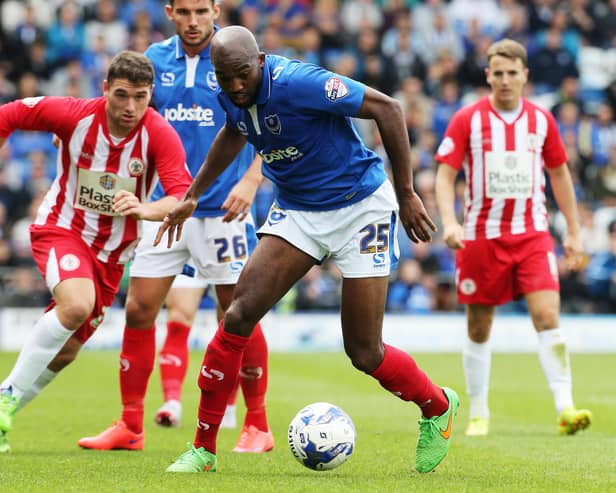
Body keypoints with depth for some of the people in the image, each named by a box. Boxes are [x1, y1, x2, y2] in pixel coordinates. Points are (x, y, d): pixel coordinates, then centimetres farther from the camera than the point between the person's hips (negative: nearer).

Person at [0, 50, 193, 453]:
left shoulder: (160, 135, -19)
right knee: (77, 305, -32)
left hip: (113, 251, 3)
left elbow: (185, 196, -28)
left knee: (66, 352, 6)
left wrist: (145, 210, -49)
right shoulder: (73, 115, -18)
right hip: (61, 228, -3)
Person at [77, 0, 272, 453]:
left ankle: (257, 426, 12)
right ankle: (130, 425, 10)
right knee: (138, 311, 0)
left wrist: (250, 182, -16)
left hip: (222, 208, -4)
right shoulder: (156, 59, 7)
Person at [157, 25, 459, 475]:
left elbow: (387, 108, -23)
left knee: (364, 353, -4)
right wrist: (193, 195, 20)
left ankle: (438, 408, 28)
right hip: (297, 210, 6)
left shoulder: (298, 83, -28)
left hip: (359, 207, -6)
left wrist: (406, 195, -19)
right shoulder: (231, 96, -6)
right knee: (239, 315, -13)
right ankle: (203, 449, -4)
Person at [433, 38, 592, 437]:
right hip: (481, 236, -1)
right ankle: (479, 413, 20)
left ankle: (565, 408, -18)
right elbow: (445, 176, -6)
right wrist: (449, 222, -23)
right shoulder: (467, 120, -4)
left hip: (533, 235, 1)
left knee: (548, 317, -15)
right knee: (479, 329, 6)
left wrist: (574, 232, 14)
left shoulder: (542, 120, 4)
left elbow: (559, 174, 15)